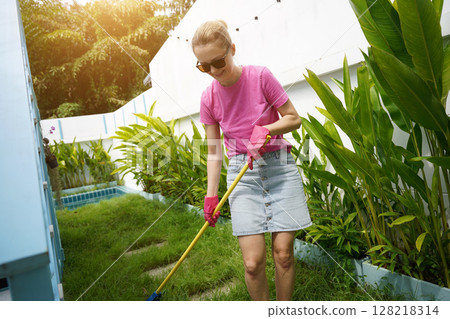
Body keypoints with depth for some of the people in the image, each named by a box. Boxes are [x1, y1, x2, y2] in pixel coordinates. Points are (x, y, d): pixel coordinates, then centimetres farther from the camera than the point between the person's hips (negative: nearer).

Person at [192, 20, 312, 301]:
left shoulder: (260, 76, -7)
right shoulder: (209, 98, 1)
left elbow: (294, 119, 1)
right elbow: (214, 151, 6)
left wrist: (265, 129, -17)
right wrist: (211, 195, 2)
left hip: (279, 165, -1)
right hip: (242, 172, 1)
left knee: (283, 252, 0)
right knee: (253, 262, -6)